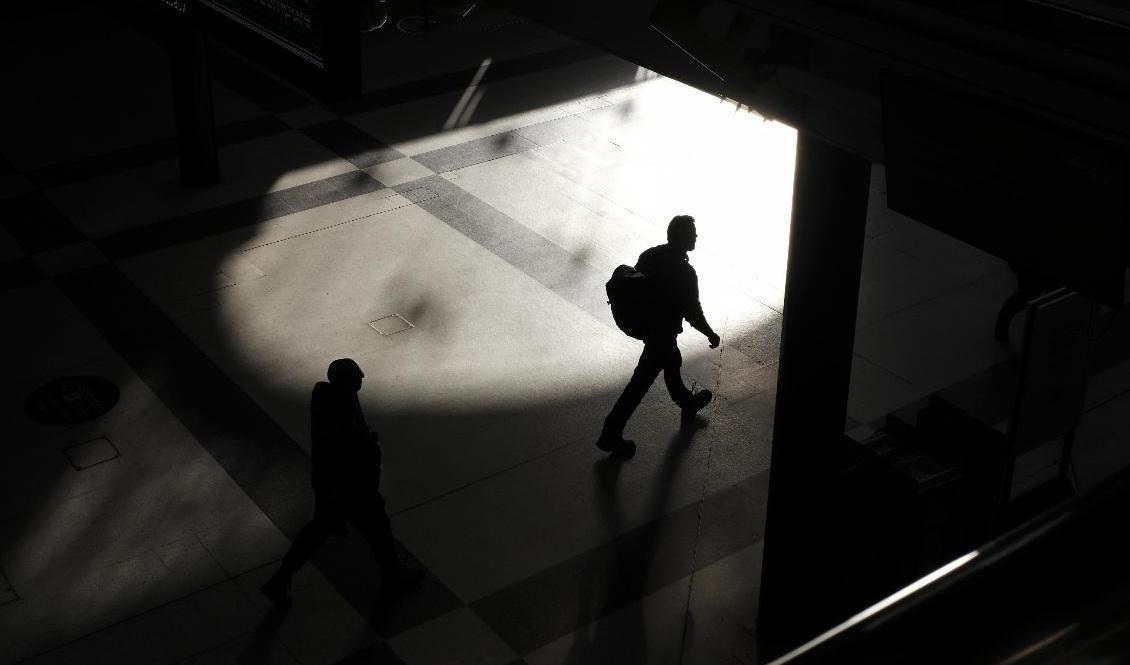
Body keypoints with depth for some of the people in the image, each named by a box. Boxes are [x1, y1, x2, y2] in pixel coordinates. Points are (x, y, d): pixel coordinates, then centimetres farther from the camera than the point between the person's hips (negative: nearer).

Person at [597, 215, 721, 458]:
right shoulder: (685, 273, -28)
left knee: (672, 362, 30)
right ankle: (610, 434, 13)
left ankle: (688, 404, 54)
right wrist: (712, 335, -5)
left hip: (645, 325, 8)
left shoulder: (649, 255, -7)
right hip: (663, 332, -8)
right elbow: (693, 313, -21)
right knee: (641, 381, 5)